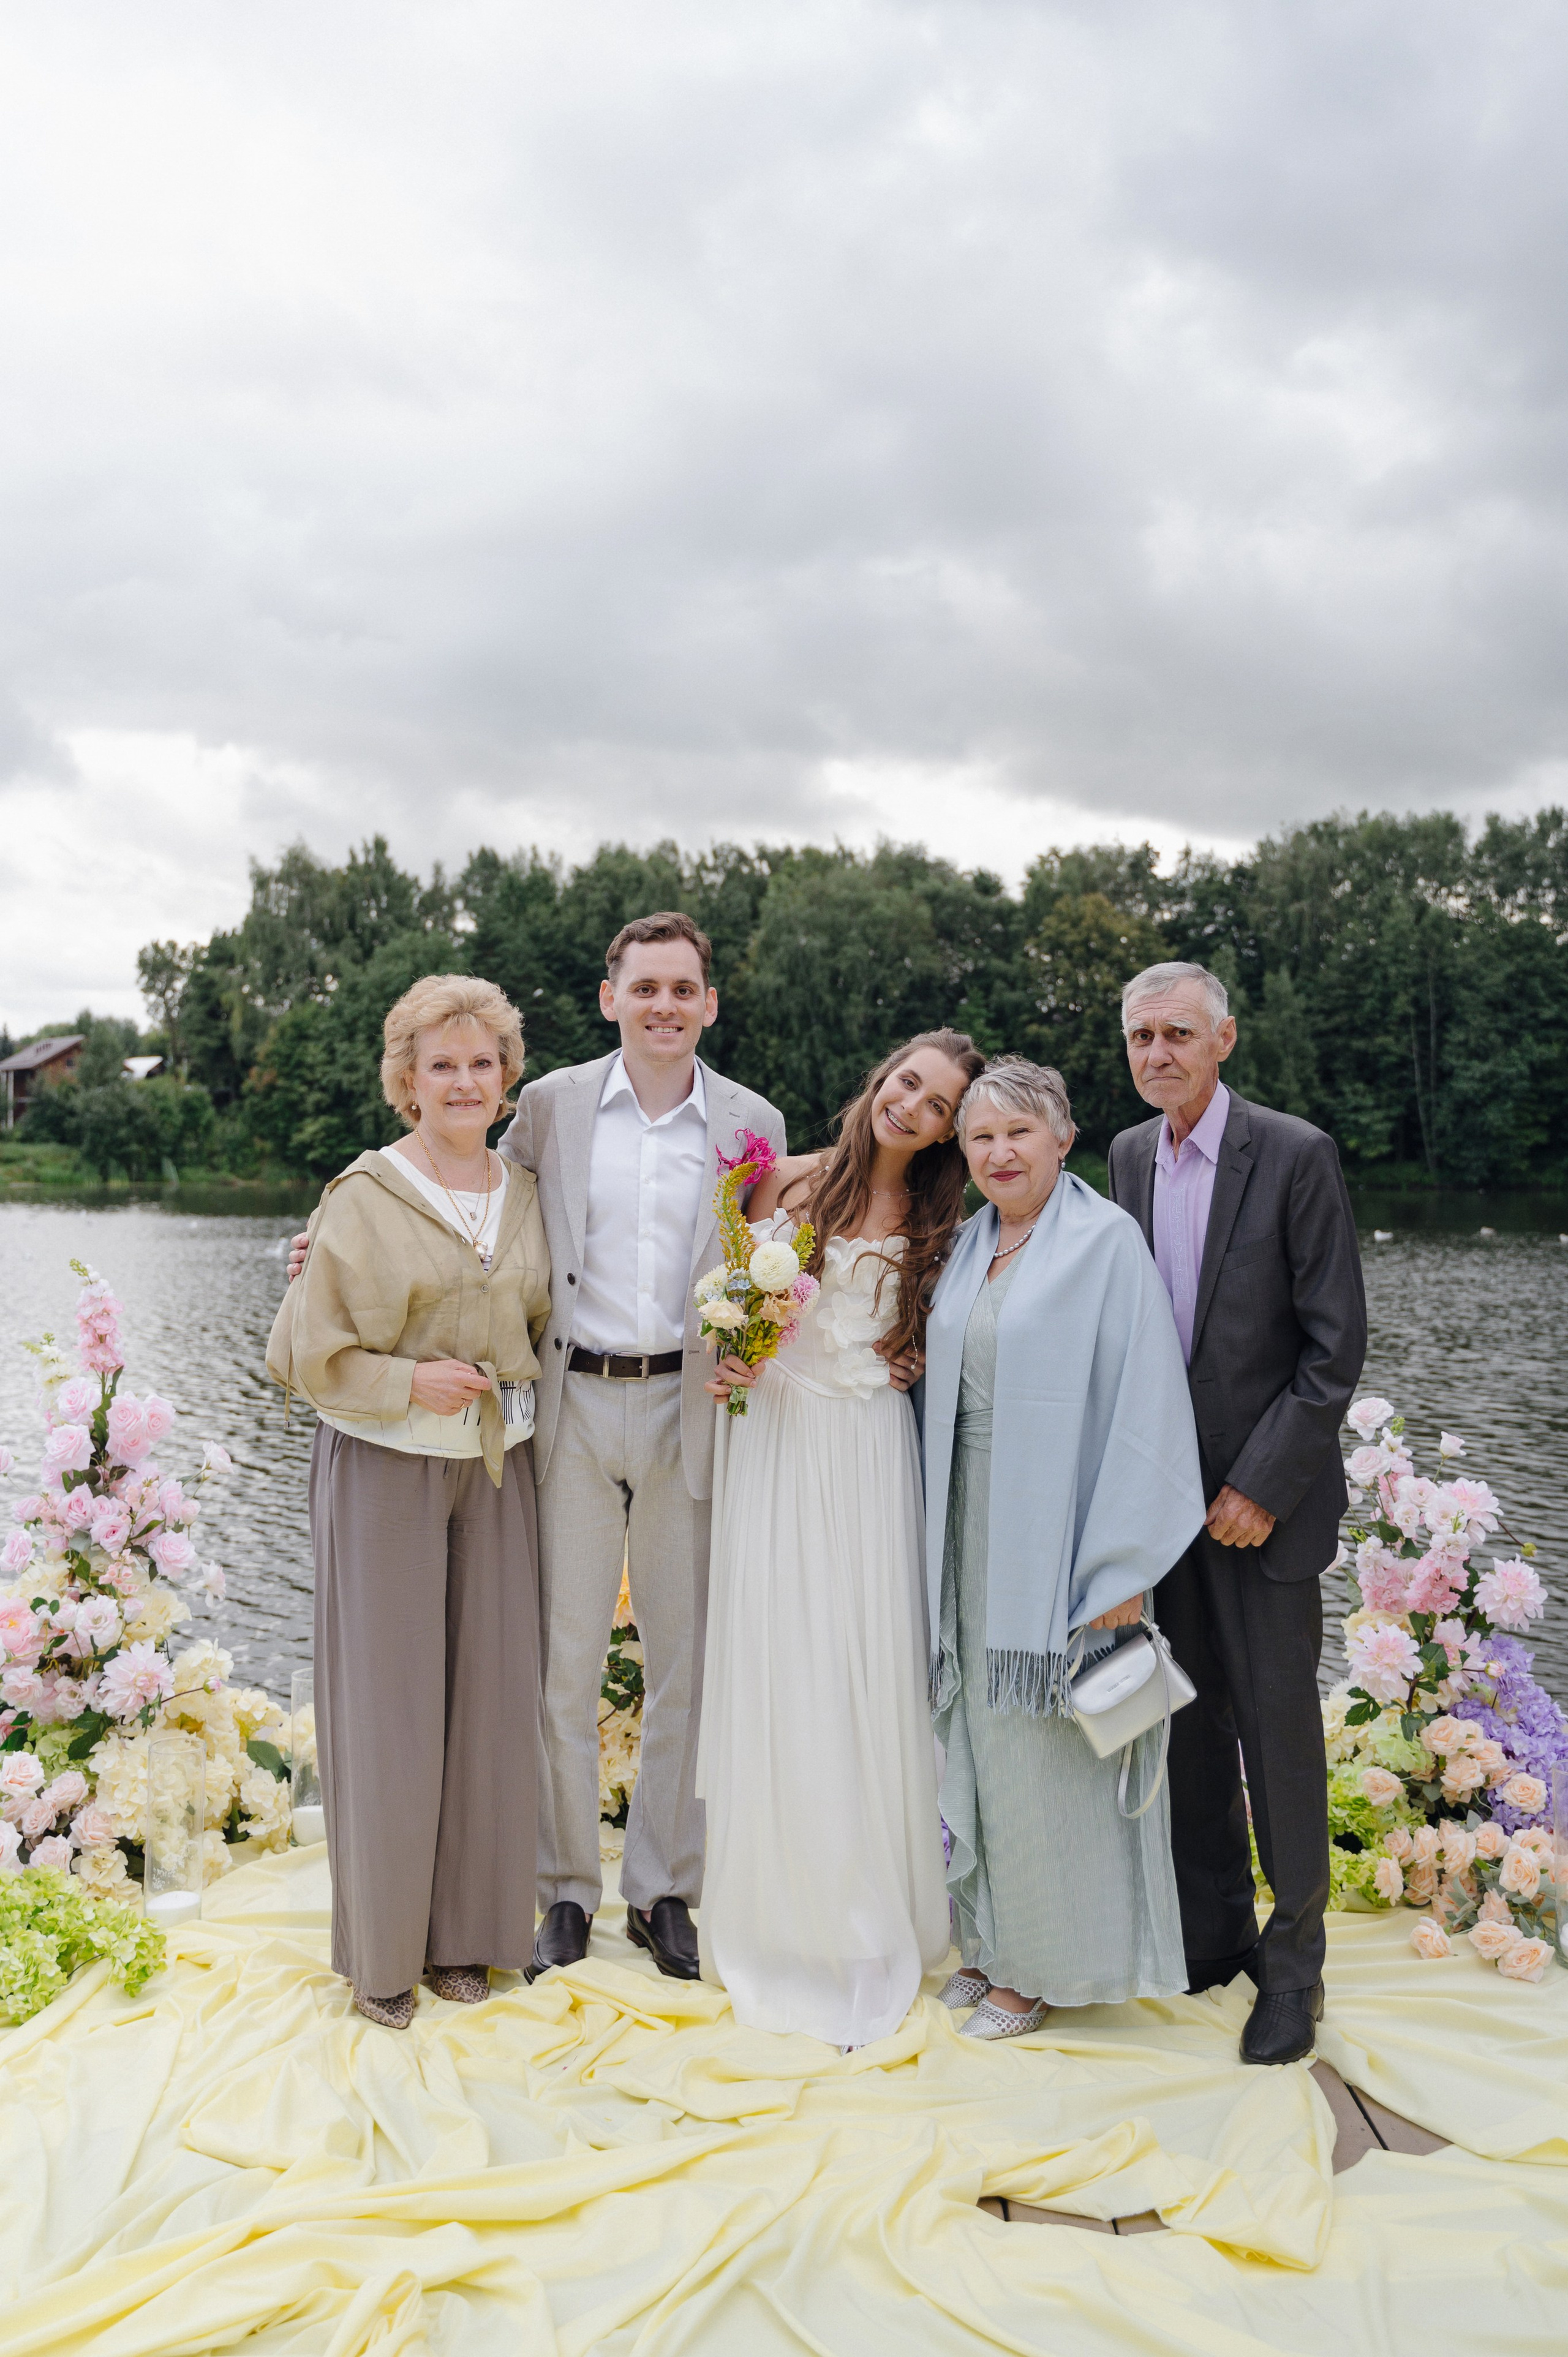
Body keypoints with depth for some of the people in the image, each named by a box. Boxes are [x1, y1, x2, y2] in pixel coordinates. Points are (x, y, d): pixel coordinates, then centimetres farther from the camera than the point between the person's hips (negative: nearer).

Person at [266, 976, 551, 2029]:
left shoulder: (526, 1193, 7)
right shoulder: (365, 1198, -8)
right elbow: (303, 1350, -7)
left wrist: (504, 1387, 5)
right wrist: (410, 1382, -14)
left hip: (496, 1467, 4)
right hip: (385, 1468, -4)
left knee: (489, 1695, 9)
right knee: (387, 1702, 3)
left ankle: (464, 1929, 27)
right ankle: (382, 1948, 22)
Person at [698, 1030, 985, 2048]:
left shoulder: (939, 1223, 5)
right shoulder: (791, 1181, 3)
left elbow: (933, 1355, 9)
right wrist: (728, 1363, -7)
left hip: (874, 1457, 0)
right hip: (775, 1444, 0)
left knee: (870, 1672, 3)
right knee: (773, 1668, 3)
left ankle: (870, 1932, 22)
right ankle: (780, 1919, 20)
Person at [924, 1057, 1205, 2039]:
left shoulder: (1106, 1239, -12)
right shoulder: (974, 1243, 9)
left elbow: (1142, 1402, -15)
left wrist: (1120, 1565, -18)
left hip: (1057, 1527, -7)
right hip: (973, 1523, 7)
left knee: (1044, 1739, 4)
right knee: (982, 1728, 14)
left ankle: (1045, 1965, 21)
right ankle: (994, 1938, 30)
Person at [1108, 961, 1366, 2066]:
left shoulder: (1296, 1155, -11)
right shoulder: (1131, 1156, 6)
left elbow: (1337, 1344, -12)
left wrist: (1260, 1487, -14)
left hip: (1264, 1494, -5)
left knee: (1278, 1725, 3)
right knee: (1191, 1720, 13)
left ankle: (1294, 1965, 21)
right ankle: (1214, 1932, 29)